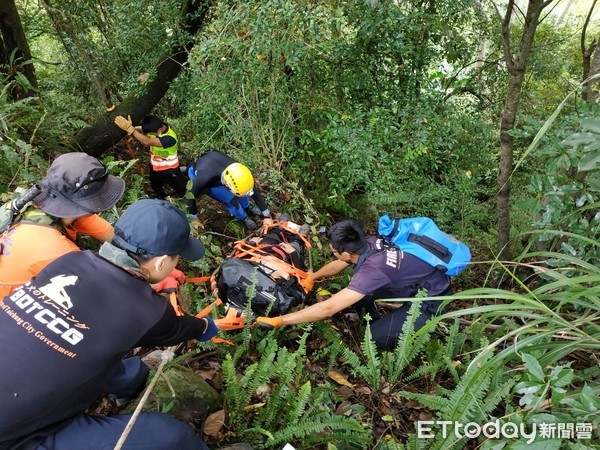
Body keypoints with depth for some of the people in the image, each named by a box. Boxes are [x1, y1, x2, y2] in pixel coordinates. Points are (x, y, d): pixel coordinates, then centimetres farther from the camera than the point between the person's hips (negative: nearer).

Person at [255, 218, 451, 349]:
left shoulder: (373, 269, -38)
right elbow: (336, 266, 7)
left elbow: (327, 309, -37)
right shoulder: (366, 243, -15)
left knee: (376, 338, -14)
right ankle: (379, 322, 21)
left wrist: (278, 321, -32)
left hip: (431, 297, -7)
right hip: (415, 279, 8)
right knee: (357, 293, 0)